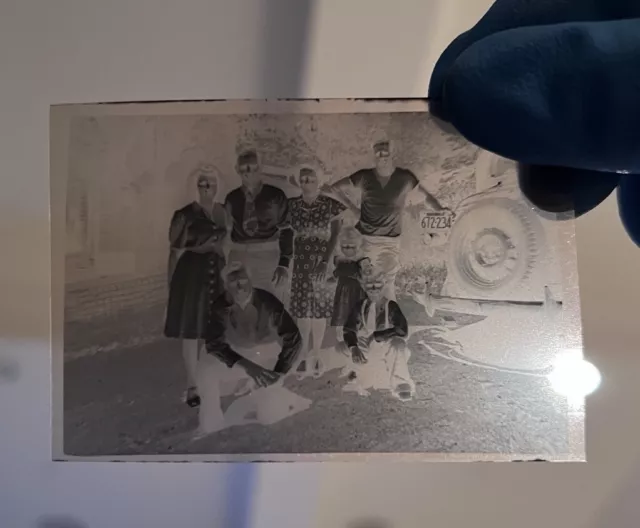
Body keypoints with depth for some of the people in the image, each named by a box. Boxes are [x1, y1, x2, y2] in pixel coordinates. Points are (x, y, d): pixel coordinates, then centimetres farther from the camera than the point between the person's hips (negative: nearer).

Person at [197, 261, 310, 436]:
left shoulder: (267, 302, -23)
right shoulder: (221, 306, -17)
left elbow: (293, 339, -19)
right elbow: (213, 343, -20)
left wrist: (278, 373, -21)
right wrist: (246, 366, -29)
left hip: (267, 362, -2)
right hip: (237, 359, 2)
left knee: (268, 416, -11)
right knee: (207, 366, -24)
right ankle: (211, 423, -4)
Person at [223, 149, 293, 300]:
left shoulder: (276, 195, -3)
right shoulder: (232, 198, 7)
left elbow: (286, 231, -3)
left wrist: (284, 263, -9)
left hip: (269, 257, -3)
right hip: (239, 258, 3)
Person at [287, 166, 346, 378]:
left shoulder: (330, 205, -5)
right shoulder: (292, 205, 3)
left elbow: (336, 236, -6)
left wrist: (327, 261, -14)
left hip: (323, 262, -2)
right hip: (301, 263, 2)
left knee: (319, 309, 2)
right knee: (302, 309, 5)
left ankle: (316, 354, 15)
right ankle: (305, 353, 20)